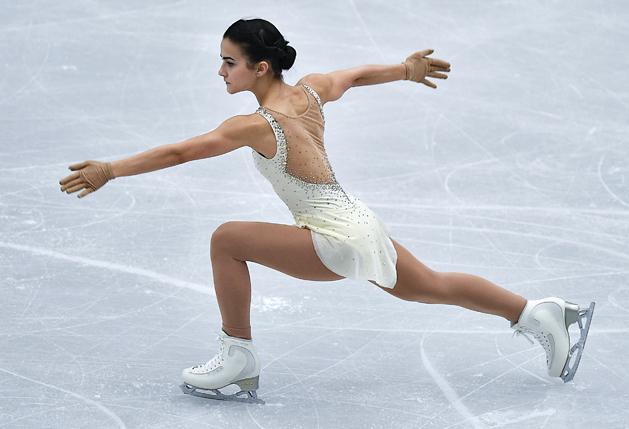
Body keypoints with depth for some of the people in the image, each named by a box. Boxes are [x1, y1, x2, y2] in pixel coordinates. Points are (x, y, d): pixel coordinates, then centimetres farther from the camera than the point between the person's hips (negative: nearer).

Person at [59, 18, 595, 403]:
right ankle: (540, 314, 38)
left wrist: (111, 170, -23)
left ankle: (238, 359, -4)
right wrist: (405, 69, 39)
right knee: (433, 287, 28)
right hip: (359, 227, 9)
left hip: (339, 242, -9)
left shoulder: (258, 125, -21)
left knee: (227, 240, -12)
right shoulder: (309, 91, 2)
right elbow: (356, 74, 21)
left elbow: (181, 152, -25)